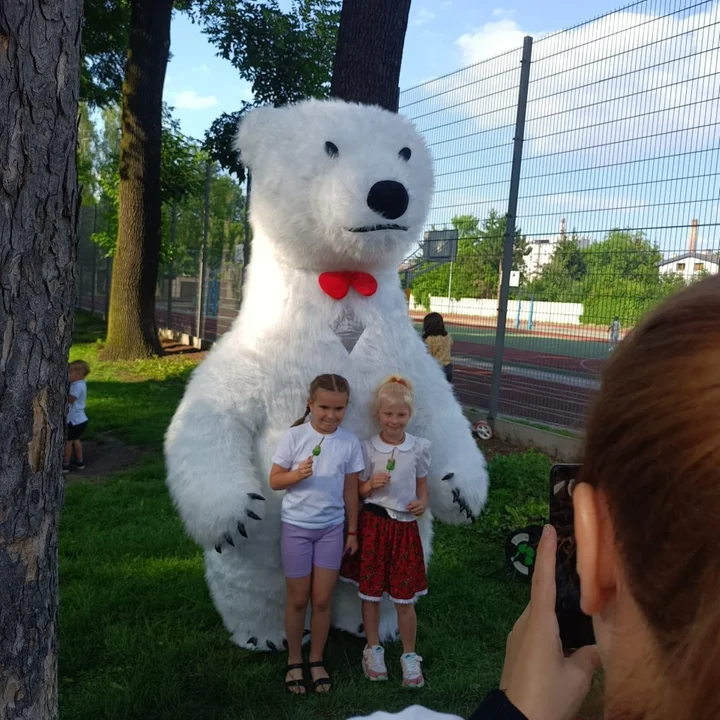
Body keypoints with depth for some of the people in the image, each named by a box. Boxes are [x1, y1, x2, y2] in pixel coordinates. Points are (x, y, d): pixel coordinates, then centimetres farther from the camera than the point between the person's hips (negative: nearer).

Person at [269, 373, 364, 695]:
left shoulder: (349, 442, -5)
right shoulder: (294, 436, -11)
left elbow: (350, 489, 3)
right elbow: (274, 480, -6)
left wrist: (352, 531, 7)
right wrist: (298, 474, -26)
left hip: (331, 528, 2)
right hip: (296, 527, -1)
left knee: (322, 600, 9)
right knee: (298, 599, 10)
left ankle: (317, 661, 28)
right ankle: (294, 661, 29)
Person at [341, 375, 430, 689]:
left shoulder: (419, 447, -3)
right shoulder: (367, 448, -4)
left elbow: (422, 487, 9)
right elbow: (358, 491, 4)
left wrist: (422, 503, -12)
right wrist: (371, 485, -17)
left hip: (404, 526, 0)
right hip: (373, 524, 0)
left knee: (404, 598, 7)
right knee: (370, 592, 11)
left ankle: (410, 656, 26)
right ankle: (373, 650, 31)